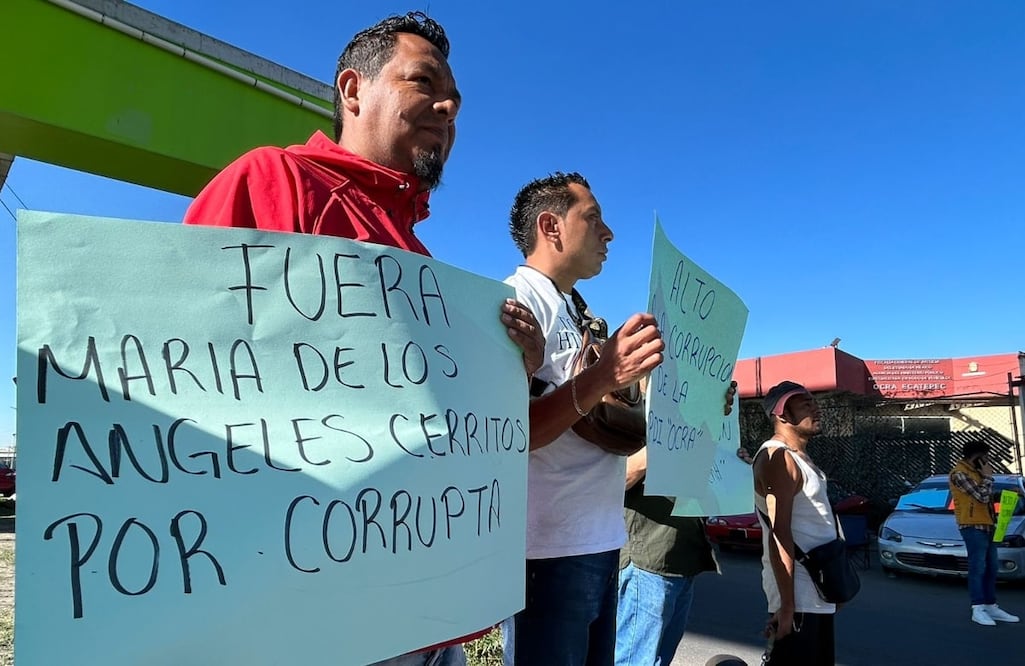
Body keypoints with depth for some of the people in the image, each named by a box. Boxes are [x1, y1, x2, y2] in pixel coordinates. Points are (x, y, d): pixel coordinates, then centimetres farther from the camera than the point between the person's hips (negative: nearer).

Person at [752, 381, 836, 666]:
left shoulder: (799, 456, 14)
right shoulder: (778, 458, -17)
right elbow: (780, 535, -23)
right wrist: (787, 605, -25)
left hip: (817, 592, 10)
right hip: (797, 594, -10)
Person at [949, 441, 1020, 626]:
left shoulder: (975, 471, 16)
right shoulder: (959, 473, -14)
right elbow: (982, 496, -18)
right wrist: (988, 477, -8)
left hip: (986, 524, 9)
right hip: (973, 526, -9)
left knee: (991, 568, 11)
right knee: (978, 567, -9)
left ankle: (991, 607, 17)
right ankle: (978, 610, -7)